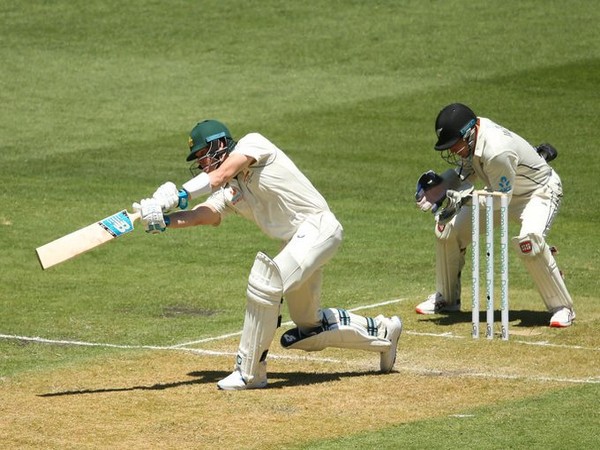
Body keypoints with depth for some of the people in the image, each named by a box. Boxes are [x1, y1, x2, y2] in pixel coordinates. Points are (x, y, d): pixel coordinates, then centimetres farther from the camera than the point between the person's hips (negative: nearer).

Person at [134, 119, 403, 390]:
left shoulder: (252, 143, -5)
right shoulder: (227, 194, 12)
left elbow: (221, 175, -21)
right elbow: (202, 215, -7)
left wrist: (178, 196, -30)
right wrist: (163, 220, -25)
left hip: (318, 226, -10)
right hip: (296, 242, 10)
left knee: (266, 284, -27)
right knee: (308, 327, 17)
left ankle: (249, 372, -19)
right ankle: (382, 332, 38)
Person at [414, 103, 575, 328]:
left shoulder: (497, 151, -39)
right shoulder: (471, 136, -15)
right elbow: (468, 169, 4)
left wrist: (462, 198, -34)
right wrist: (442, 182, -12)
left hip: (539, 191, -9)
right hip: (502, 190, 9)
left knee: (529, 241, -35)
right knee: (449, 228, 1)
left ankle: (561, 307, -19)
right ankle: (445, 299, 20)